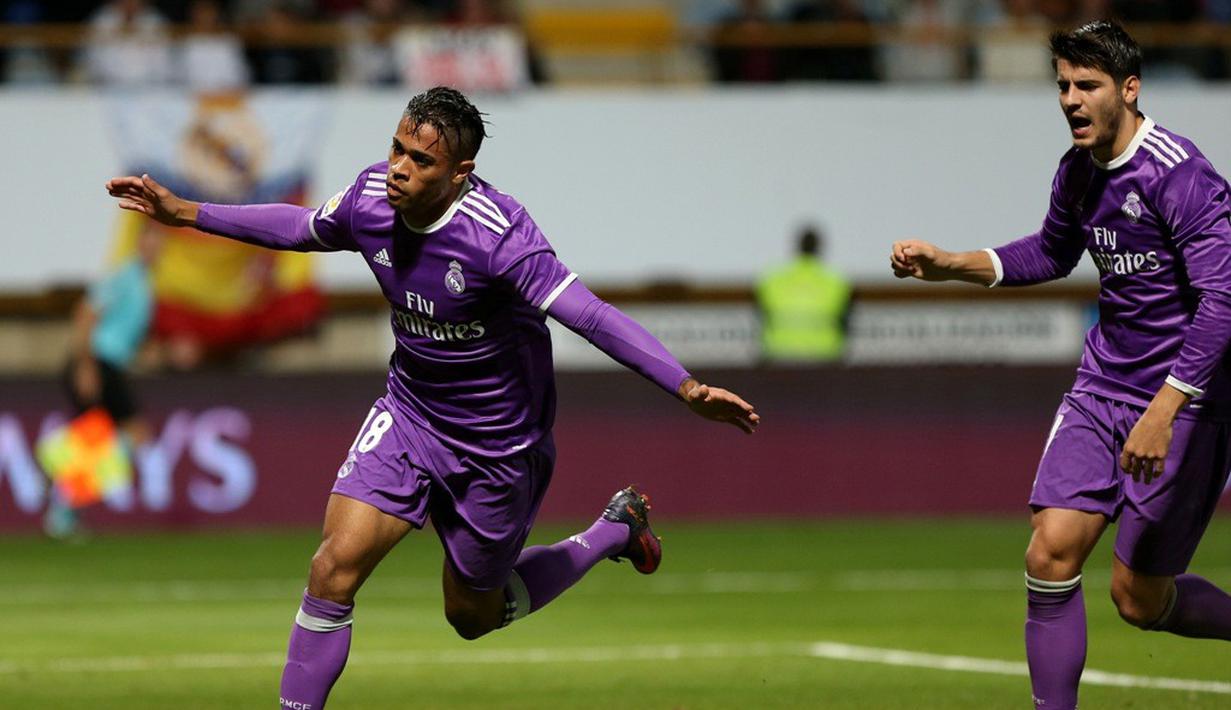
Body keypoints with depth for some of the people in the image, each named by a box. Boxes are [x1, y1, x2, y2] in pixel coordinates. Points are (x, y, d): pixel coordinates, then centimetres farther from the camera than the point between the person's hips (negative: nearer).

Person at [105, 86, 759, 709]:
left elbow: (592, 317, -34)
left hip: (497, 444, -4)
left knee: (472, 615, 13)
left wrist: (688, 389, -45)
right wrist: (183, 213, 14)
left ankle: (612, 532, 36)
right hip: (408, 416, 4)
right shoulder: (370, 197, -12)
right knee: (335, 566, -15)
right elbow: (300, 229, 11)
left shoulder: (498, 233, -30)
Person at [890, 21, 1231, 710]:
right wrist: (949, 264, 15)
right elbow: (1051, 253, 27)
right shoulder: (1079, 171, 6)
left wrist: (1164, 411, -30)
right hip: (1103, 386, 7)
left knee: (1139, 596, -1)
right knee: (1051, 552, -8)